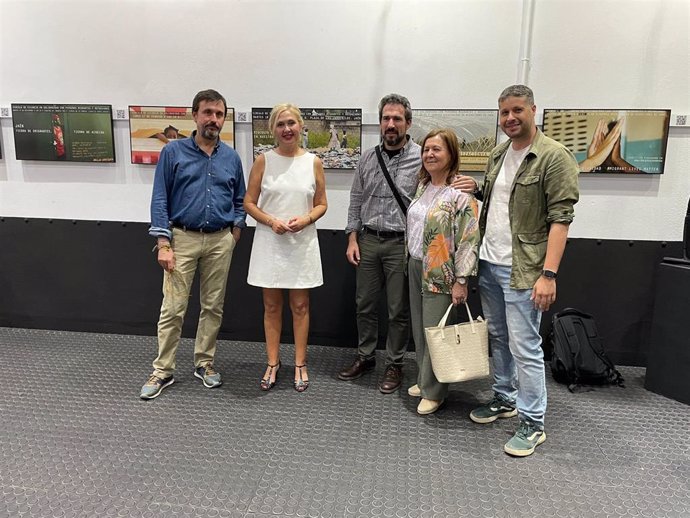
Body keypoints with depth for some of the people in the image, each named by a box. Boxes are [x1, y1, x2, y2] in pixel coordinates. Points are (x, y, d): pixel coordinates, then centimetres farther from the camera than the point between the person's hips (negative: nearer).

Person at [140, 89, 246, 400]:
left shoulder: (231, 157, 7)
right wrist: (163, 244, -10)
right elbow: (160, 199, -4)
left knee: (213, 307, 10)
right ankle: (163, 371, 14)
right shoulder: (173, 151, -2)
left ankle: (204, 363, 24)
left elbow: (239, 201, 14)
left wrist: (234, 234, 2)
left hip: (220, 240, 3)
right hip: (182, 238, -2)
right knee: (173, 309, 0)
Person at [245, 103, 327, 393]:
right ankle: (273, 363, 24)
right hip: (270, 241, 0)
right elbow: (249, 203, 2)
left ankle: (300, 364, 22)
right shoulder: (264, 161, 0)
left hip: (303, 242, 0)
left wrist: (306, 219, -14)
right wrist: (271, 221, -15)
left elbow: (321, 204, 6)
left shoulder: (313, 162, 1)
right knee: (272, 306, 9)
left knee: (300, 306, 8)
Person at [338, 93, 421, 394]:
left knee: (399, 310, 7)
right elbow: (356, 201, 11)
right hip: (368, 241, 4)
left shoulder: (421, 159, -7)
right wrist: (352, 239, 5)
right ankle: (365, 356, 32)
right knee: (365, 304, 14)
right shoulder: (367, 158, 7)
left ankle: (394, 365, 25)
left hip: (402, 244, -4)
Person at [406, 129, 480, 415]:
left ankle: (433, 391, 17)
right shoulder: (422, 187, 9)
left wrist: (461, 280, -19)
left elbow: (469, 240, -17)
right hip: (415, 266, 7)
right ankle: (423, 380, 31)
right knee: (419, 327, 14)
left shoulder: (460, 193, -14)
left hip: (440, 273, -7)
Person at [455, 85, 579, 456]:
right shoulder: (497, 155, 12)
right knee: (498, 337, 17)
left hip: (522, 270, -7)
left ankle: (532, 422, 14)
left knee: (525, 347, -1)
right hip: (488, 262, 7)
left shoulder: (554, 157, -11)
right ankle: (504, 398, 34)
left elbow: (560, 218, -16)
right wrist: (477, 191, 2)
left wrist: (548, 274, -22)